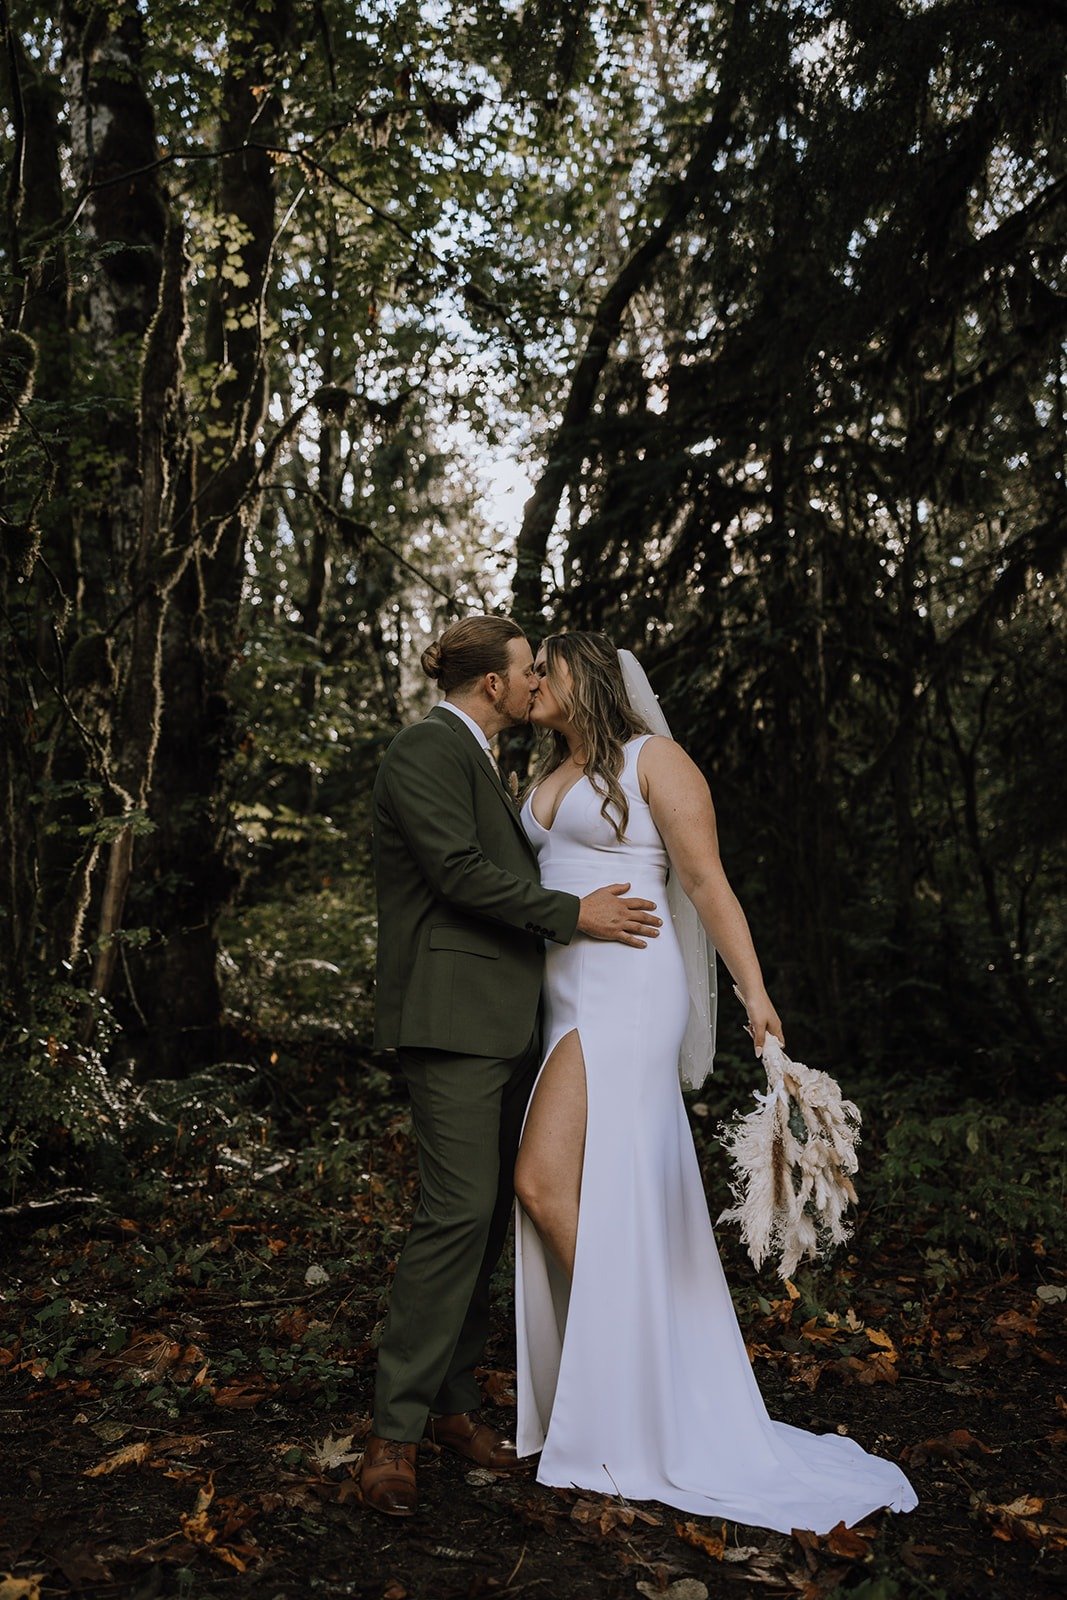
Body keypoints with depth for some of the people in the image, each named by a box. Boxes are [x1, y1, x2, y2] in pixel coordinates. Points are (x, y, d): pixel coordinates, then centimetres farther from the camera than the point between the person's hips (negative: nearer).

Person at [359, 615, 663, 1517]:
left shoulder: (477, 760, 22)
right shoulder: (428, 750, -9)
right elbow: (459, 872, -18)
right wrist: (573, 913, -14)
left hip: (505, 1019, 10)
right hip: (452, 1015, -10)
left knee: (490, 1213, 10)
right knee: (459, 1213, -12)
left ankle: (452, 1399, 20)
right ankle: (396, 1431, -2)